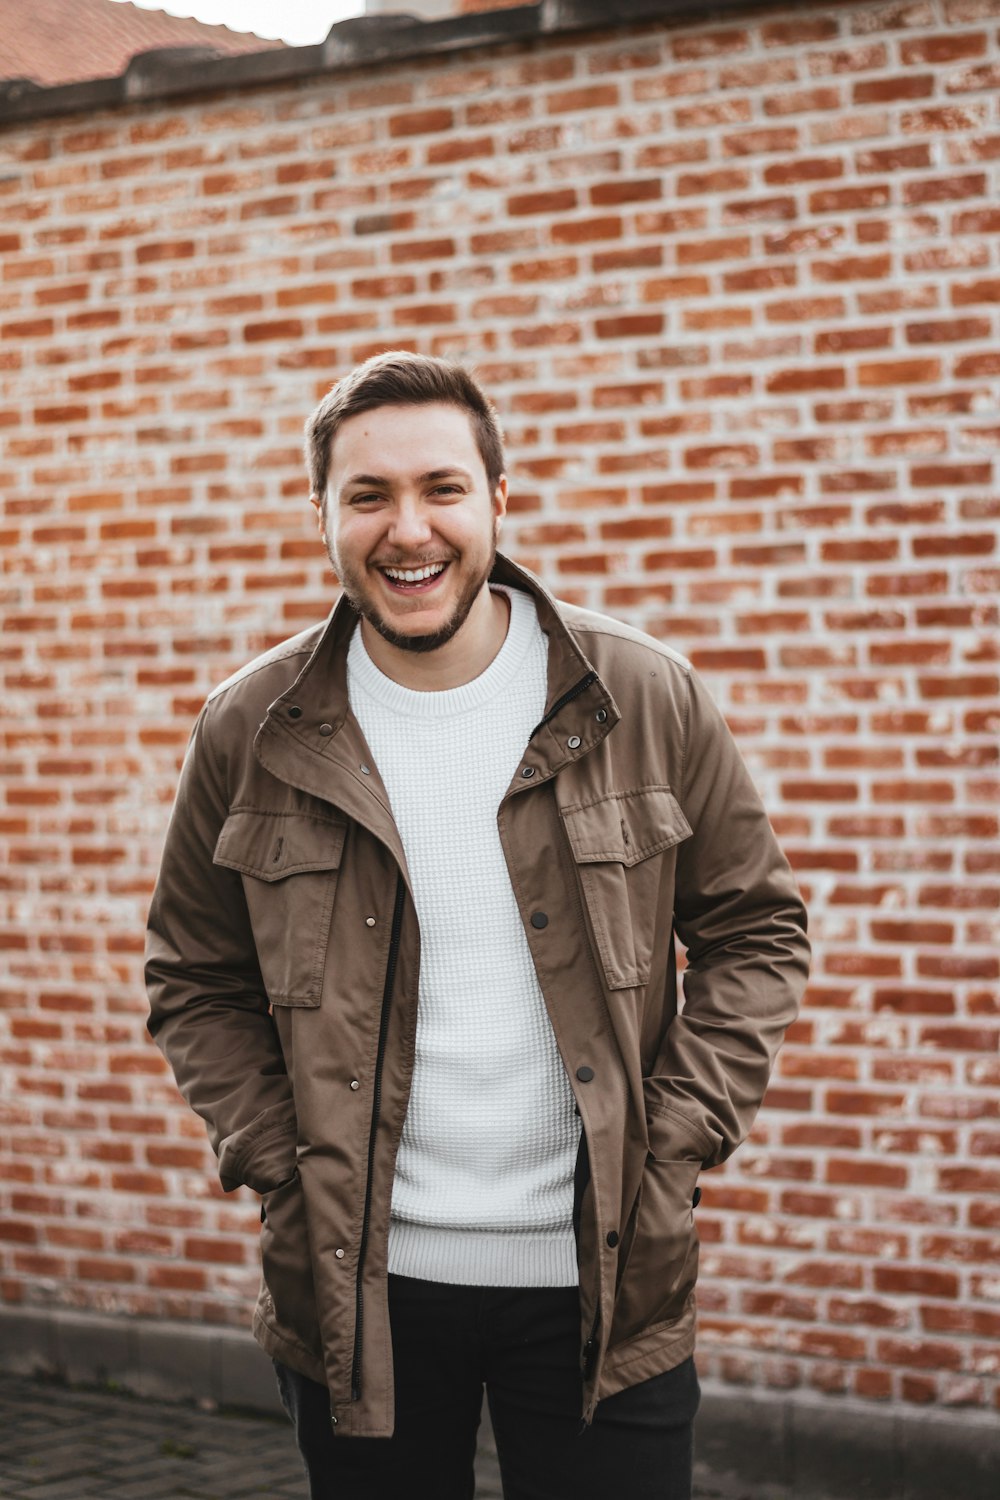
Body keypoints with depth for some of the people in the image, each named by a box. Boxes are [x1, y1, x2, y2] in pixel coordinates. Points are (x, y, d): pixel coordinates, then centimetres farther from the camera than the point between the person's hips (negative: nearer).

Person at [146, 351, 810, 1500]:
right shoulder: (250, 732, -1)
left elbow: (755, 927, 4)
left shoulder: (646, 699, -4)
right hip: (355, 1284, 1)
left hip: (604, 1274, 0)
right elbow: (196, 981, 9)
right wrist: (278, 1167, -2)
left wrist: (676, 1141, -5)